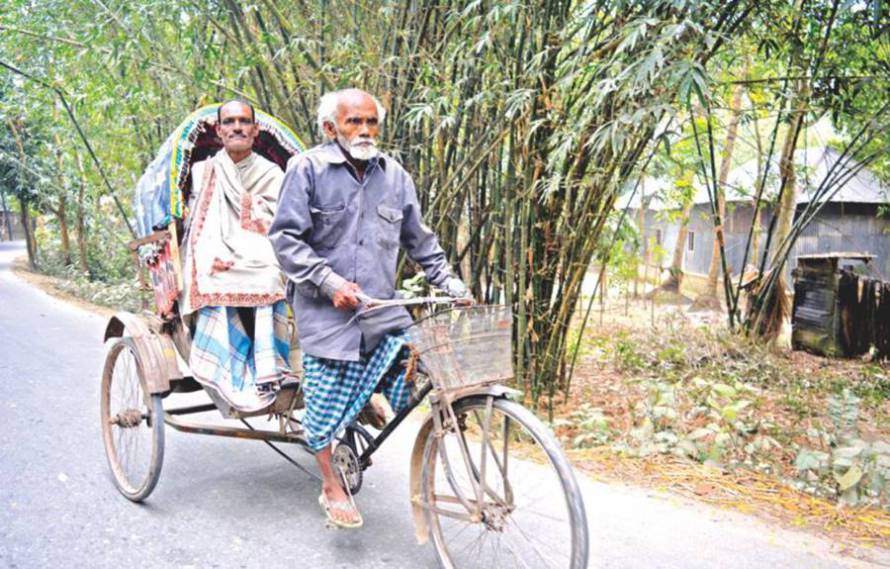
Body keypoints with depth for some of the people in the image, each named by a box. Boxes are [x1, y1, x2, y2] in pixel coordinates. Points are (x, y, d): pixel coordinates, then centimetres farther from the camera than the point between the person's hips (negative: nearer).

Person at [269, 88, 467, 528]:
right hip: (325, 310, -4)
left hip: (382, 308, 4)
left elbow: (418, 239, 18)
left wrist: (447, 281, 9)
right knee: (327, 401, 0)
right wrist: (329, 282, -16)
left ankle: (362, 409, 29)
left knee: (409, 388, -5)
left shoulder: (394, 175, 10)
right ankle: (331, 487, 22)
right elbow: (285, 237, -8)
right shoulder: (308, 169, -4)